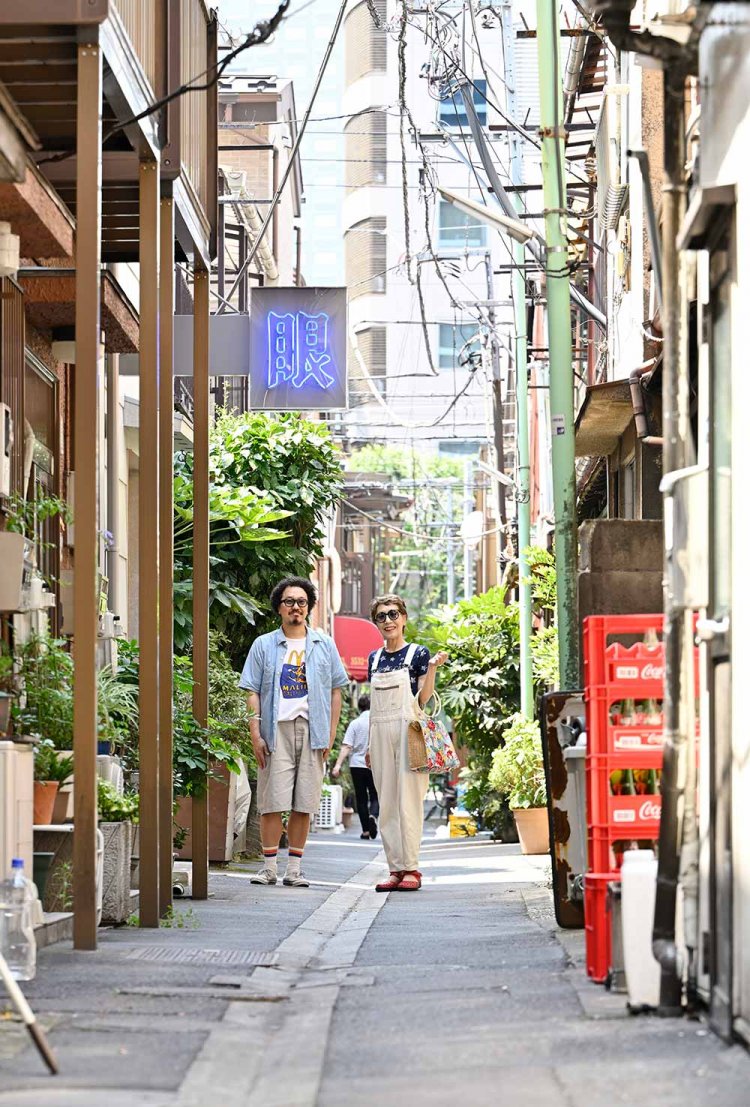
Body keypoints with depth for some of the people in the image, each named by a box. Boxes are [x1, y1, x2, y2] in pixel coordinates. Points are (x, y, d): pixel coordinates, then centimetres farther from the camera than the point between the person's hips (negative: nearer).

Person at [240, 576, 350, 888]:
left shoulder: (324, 645, 13)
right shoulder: (264, 645, 9)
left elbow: (335, 691, 12)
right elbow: (253, 692, 6)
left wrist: (330, 735, 4)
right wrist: (255, 734, -4)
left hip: (312, 730, 1)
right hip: (276, 730, -1)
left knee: (304, 804, 1)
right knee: (272, 801, -5)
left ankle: (294, 868, 6)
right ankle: (269, 867, 1)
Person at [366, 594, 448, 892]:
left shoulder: (418, 653, 0)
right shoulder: (374, 658, 15)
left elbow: (424, 700, -4)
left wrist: (432, 668, -17)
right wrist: (370, 744, 16)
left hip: (408, 730, -5)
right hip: (381, 733, 5)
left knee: (409, 800, -7)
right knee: (386, 803, 4)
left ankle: (411, 869, -5)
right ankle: (395, 868, 7)